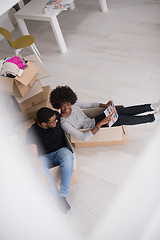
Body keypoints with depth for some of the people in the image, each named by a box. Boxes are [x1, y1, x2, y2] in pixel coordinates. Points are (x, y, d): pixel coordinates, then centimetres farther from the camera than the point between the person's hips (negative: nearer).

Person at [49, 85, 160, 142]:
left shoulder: (73, 104, -8)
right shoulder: (64, 124, -28)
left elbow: (90, 104, 8)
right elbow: (84, 138, -31)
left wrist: (105, 105, -9)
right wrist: (100, 124, -37)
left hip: (94, 120, 7)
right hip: (93, 130, -6)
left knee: (119, 110, -14)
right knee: (120, 119, -21)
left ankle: (151, 107, -5)